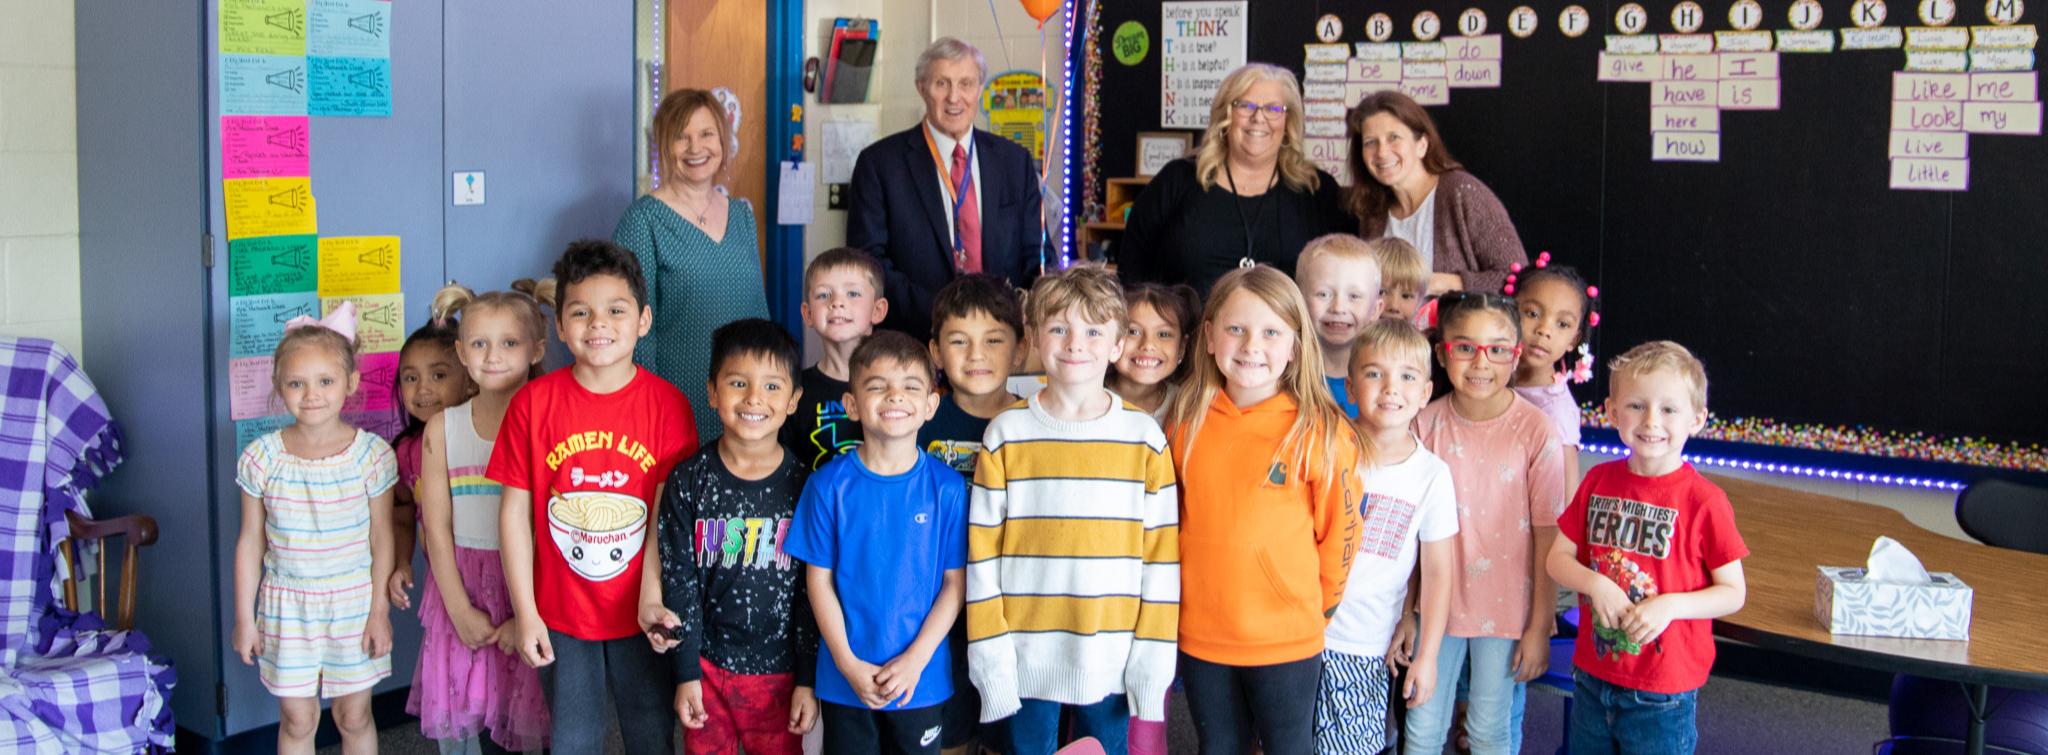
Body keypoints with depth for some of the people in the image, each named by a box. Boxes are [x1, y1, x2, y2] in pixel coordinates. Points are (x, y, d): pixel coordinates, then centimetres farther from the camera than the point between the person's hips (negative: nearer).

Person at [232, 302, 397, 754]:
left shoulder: (371, 455, -9)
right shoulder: (262, 458, -7)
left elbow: (381, 538, -3)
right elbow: (250, 542, 2)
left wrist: (380, 610, -3)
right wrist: (244, 617, 4)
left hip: (354, 603, -1)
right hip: (286, 606, 1)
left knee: (354, 715, 9)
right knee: (297, 718, 8)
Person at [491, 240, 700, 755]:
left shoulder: (667, 404, -8)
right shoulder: (534, 403, -7)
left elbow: (666, 514, -8)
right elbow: (515, 510, -4)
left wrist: (653, 597, -15)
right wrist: (525, 613, -5)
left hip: (641, 616, 0)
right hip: (561, 617, 0)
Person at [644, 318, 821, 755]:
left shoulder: (803, 487, -6)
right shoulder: (689, 482, -5)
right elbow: (679, 581, -2)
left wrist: (808, 680, -3)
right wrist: (686, 673, -3)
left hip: (779, 671, 0)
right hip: (707, 666, 1)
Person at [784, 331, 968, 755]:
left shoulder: (947, 488, -7)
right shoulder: (829, 485, -6)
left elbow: (955, 582, -3)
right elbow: (819, 579, -3)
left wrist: (915, 660, -11)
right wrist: (848, 664, -8)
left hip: (921, 680, 0)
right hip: (845, 679, 0)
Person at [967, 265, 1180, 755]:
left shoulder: (1144, 438, 1)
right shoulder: (1007, 435, 0)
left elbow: (1162, 554, 2)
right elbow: (983, 552, 0)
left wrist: (1152, 655, -2)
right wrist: (991, 651, -4)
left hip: (1111, 660, 0)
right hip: (1026, 657, 0)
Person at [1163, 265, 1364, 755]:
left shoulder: (1320, 430, -12)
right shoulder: (1185, 423, -1)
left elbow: (1340, 530, -4)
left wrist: (1317, 607, 3)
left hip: (1288, 640, -3)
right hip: (1200, 637, 3)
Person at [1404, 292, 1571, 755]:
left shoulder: (1536, 432, -14)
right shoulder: (1426, 424, -6)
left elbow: (1549, 538, -9)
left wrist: (1540, 627, -7)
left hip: (1506, 608, -2)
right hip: (1438, 602, 2)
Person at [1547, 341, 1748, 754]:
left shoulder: (1704, 500, -13)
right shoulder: (1599, 482, 1)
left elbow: (1734, 592, -8)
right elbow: (1559, 557, 5)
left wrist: (1672, 604, -23)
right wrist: (1596, 584, -14)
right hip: (1592, 674, 4)